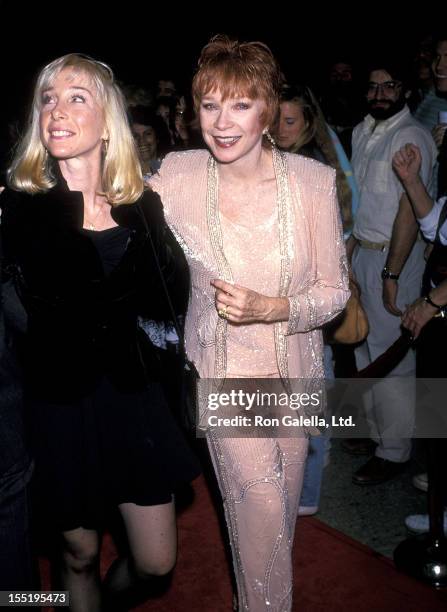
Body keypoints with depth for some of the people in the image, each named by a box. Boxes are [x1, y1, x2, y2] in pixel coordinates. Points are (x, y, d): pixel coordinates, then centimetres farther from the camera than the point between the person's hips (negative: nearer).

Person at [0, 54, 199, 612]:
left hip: (134, 394, 3)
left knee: (156, 564, 11)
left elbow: (168, 302, -3)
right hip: (63, 400, -2)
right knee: (81, 554, 16)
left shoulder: (142, 206, 1)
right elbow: (49, 305, -17)